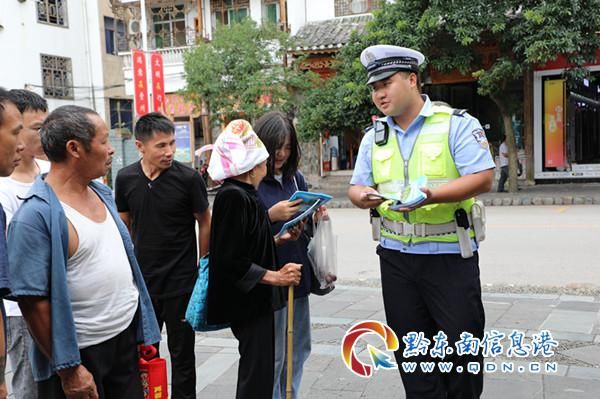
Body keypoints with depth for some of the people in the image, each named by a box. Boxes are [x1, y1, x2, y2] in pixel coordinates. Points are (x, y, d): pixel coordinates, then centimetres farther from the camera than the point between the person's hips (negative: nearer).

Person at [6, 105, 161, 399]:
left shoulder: (101, 192, 6)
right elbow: (32, 300, -19)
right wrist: (68, 370, -17)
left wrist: (144, 329, 14)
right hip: (81, 353, -7)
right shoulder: (36, 215, -19)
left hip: (127, 336, 7)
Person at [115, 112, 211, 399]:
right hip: (142, 281, 3)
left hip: (181, 282, -3)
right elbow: (124, 225, 10)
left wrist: (203, 268, 2)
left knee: (181, 352, 10)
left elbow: (205, 222, -1)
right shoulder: (125, 179, -2)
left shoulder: (189, 178, -12)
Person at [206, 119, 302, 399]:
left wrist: (280, 239, 8)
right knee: (256, 375, -2)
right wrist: (275, 277, -20)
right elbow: (231, 262, -23)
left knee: (256, 369, 20)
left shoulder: (242, 194, 10)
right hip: (248, 302, -10)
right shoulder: (234, 197, -19)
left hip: (254, 301, 10)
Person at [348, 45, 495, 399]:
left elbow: (483, 179, -15)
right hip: (396, 256, 5)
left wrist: (432, 195, -29)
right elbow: (357, 186, 11)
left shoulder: (457, 124, -7)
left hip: (450, 254, -4)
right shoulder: (374, 137, 10)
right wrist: (362, 196, -14)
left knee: (462, 345, 5)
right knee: (411, 353, 13)